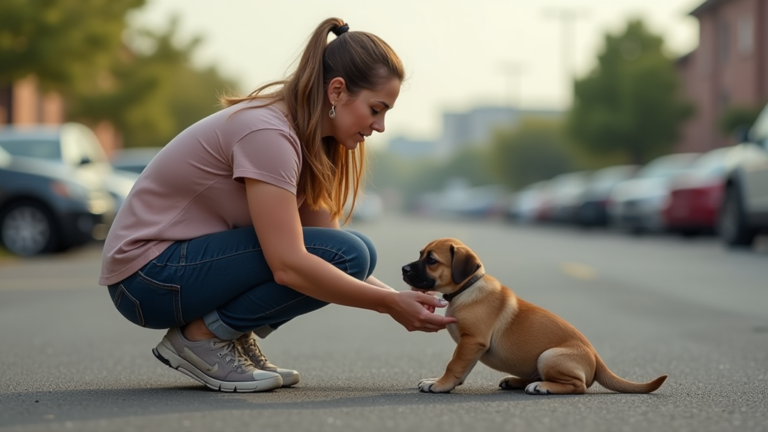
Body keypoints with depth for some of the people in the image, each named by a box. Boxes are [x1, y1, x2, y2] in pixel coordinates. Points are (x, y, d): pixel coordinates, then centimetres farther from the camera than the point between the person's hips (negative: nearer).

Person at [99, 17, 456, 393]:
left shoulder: (309, 140, 5)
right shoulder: (267, 132, -23)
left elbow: (325, 244, 5)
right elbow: (289, 266, -30)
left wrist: (402, 301, -7)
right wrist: (389, 303, -24)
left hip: (193, 255, 9)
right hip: (149, 277, -9)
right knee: (345, 254, -21)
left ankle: (235, 338, 3)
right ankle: (201, 337, -10)